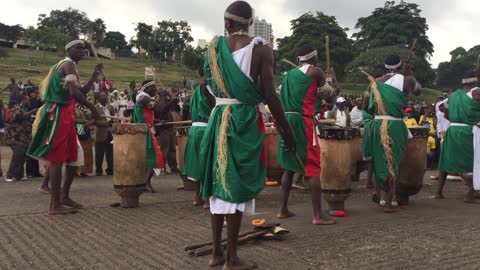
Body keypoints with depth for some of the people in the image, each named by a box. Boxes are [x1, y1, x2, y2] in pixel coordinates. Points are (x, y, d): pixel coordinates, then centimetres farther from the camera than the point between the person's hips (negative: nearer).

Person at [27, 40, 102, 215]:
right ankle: (55, 205, -10)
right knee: (57, 159, -11)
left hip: (65, 115, 10)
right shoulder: (68, 64, -8)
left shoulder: (70, 66, 24)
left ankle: (64, 196, 21)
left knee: (75, 157, 13)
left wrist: (95, 74, 25)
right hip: (58, 114, -10)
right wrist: (92, 108, -12)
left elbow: (82, 92, 27)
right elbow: (74, 93, -21)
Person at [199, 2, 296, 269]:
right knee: (237, 185, -1)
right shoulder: (261, 49, -6)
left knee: (220, 182, 12)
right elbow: (270, 95, -11)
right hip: (245, 120, -4)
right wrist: (287, 130, -5)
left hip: (218, 118, 4)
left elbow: (206, 88, 10)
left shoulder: (214, 47, 6)